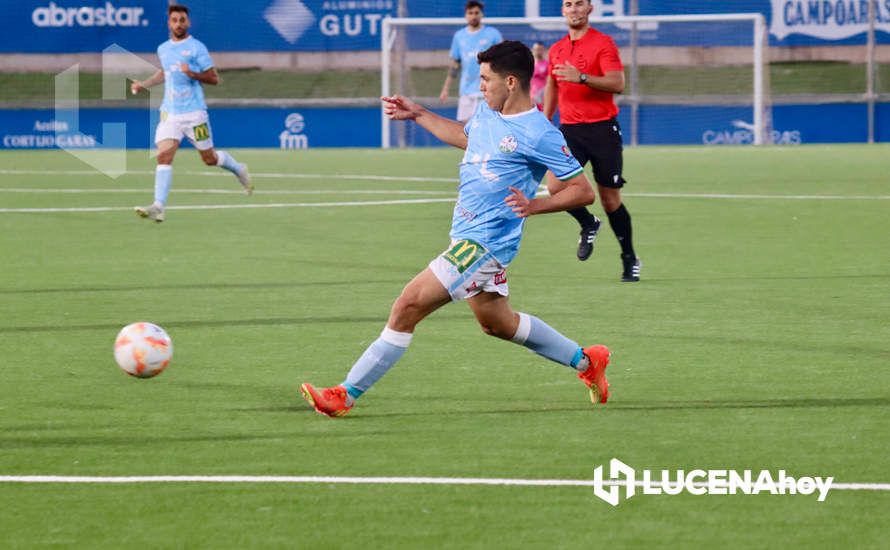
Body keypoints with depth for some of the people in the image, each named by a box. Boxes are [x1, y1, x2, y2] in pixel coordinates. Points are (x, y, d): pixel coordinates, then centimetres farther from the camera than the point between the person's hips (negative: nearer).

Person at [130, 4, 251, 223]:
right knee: (164, 155, -14)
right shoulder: (163, 49, 11)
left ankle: (239, 169, 39)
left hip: (194, 112, -4)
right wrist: (143, 85, 20)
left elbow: (214, 78, -6)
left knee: (209, 158, 6)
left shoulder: (196, 48, -7)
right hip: (170, 112, 4)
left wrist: (192, 73, -21)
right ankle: (158, 207, -22)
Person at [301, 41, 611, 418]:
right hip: (469, 237, 10)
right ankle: (585, 361, 38)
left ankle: (346, 395, -11)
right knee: (496, 323, 23)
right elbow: (464, 137, 33)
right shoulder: (487, 113, 8)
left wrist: (534, 205, -28)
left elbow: (584, 191, -15)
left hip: (483, 242, -10)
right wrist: (416, 115, 29)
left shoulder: (538, 135, -17)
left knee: (408, 305, -14)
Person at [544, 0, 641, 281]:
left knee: (611, 200, 1)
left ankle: (630, 260, 18)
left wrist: (581, 77, -27)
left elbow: (617, 83, -16)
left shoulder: (603, 43, -5)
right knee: (556, 186, -17)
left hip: (602, 128, -4)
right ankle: (588, 225, 13)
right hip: (570, 129, 4)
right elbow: (552, 88, 24)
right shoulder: (557, 49, 12)